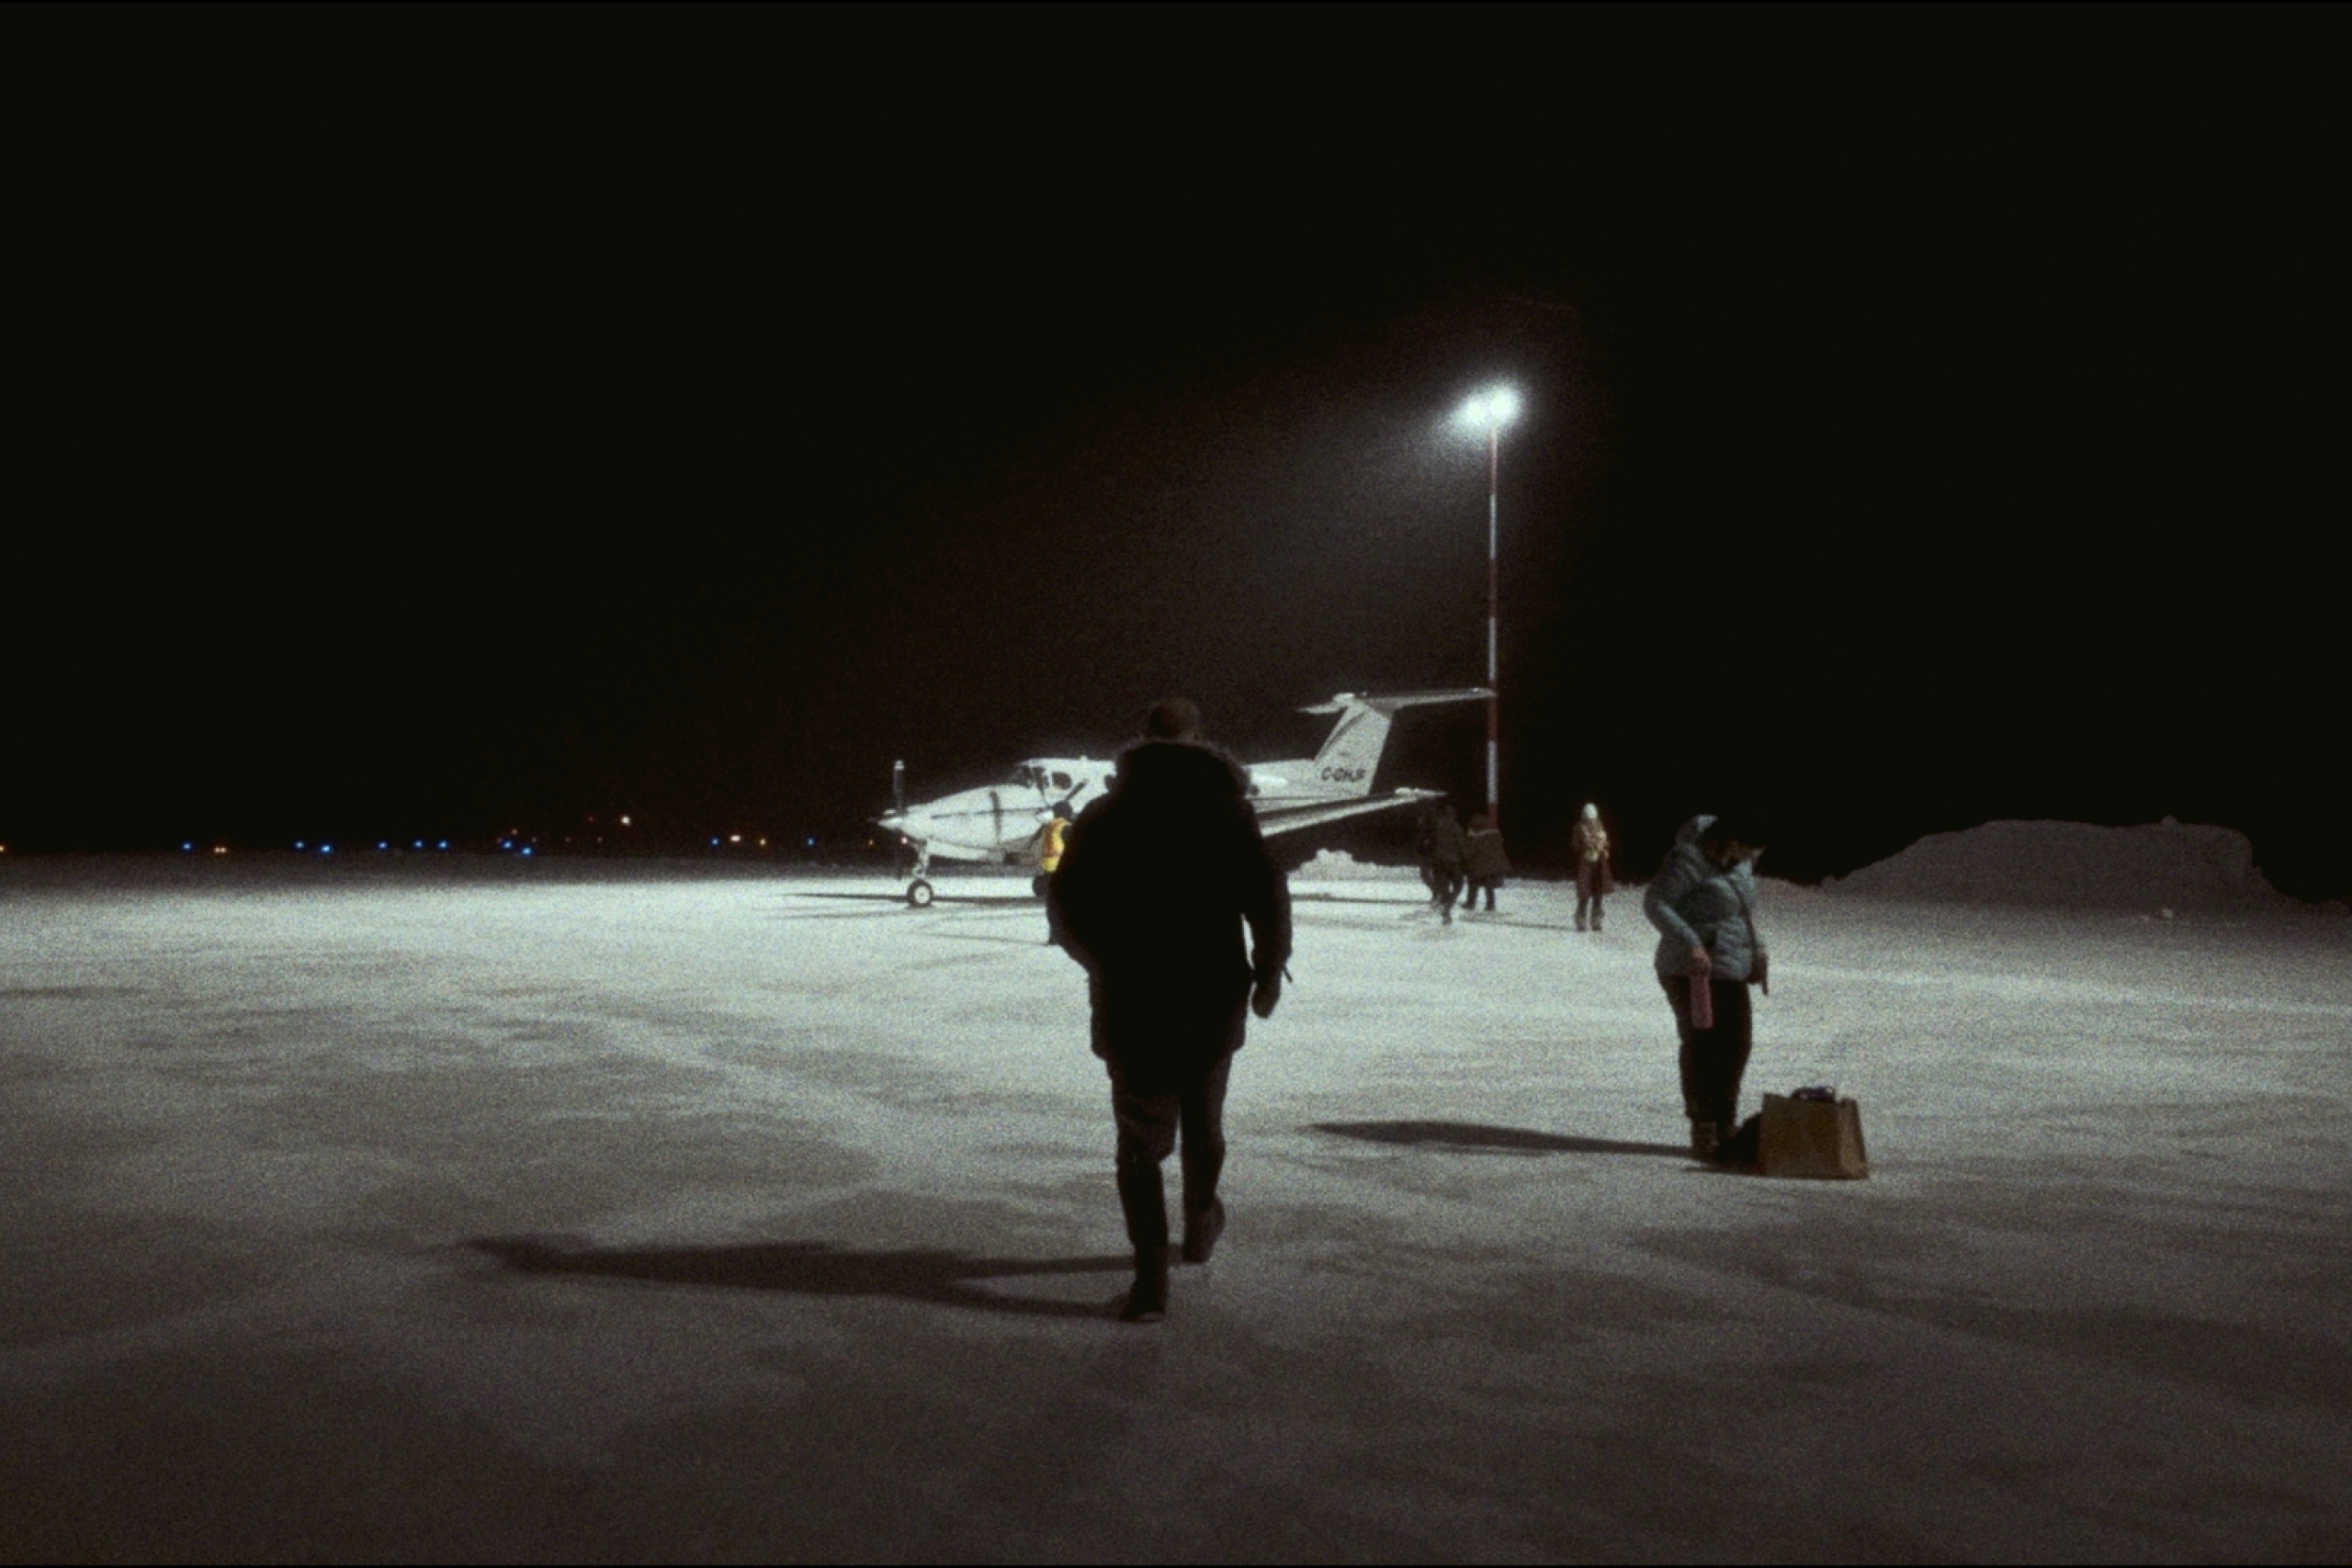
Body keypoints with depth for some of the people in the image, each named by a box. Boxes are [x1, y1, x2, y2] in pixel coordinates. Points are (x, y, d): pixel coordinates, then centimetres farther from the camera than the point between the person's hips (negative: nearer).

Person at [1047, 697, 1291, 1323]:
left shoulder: (1102, 816, 2)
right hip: (1214, 1000, 0)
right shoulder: (1226, 809, -2)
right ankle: (1200, 1224, 45)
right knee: (1204, 1119, 23)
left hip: (1131, 1006, 0)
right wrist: (1268, 974, 2)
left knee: (1140, 1142, 6)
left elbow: (1064, 903, 4)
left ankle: (1151, 1277, -5)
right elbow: (1268, 895, -12)